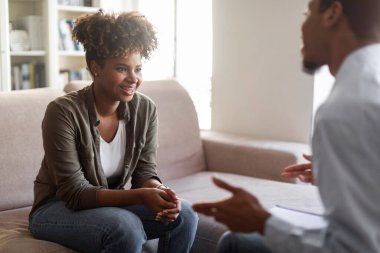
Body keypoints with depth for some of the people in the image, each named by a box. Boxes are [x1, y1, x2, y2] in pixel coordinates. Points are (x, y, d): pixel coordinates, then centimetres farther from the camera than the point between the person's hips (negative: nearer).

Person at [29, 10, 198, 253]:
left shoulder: (146, 109, -9)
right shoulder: (63, 112, -24)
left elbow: (144, 172, -4)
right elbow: (75, 193, -24)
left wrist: (159, 191, -29)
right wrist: (141, 196, -35)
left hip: (112, 202, 5)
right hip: (57, 208, -5)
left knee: (183, 214, -18)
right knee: (126, 226, -33)